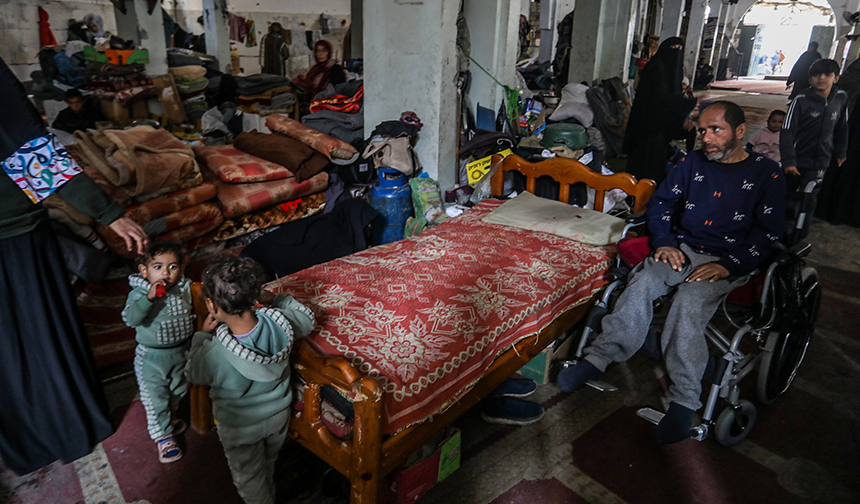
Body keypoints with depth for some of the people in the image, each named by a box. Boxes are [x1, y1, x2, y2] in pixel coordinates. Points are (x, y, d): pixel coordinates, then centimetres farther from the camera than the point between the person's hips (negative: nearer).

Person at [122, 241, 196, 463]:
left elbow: (192, 313, 7)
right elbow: (130, 319, -34)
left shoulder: (185, 288, -8)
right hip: (152, 358, -4)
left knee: (179, 390, 23)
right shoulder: (139, 293, -19)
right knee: (155, 397, 7)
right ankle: (162, 435, 26)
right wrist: (149, 297, -43)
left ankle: (167, 417, 51)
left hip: (181, 352, 4)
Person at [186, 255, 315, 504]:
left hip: (240, 428, -4)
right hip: (279, 414, 5)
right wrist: (276, 298, -2)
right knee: (268, 464, 34)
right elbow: (307, 319, -4)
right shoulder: (279, 322, -30)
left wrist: (203, 334, -5)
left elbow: (193, 374, -12)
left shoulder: (213, 353, -38)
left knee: (249, 479, 25)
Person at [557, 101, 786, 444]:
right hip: (682, 250, 4)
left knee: (689, 303, -32)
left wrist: (729, 265, -16)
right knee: (641, 284, -28)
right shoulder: (693, 162, 14)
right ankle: (599, 358, -28)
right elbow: (660, 202, 14)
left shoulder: (766, 173, 3)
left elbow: (768, 233, -2)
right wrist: (664, 242, -4)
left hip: (728, 262, -3)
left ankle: (684, 401, -28)